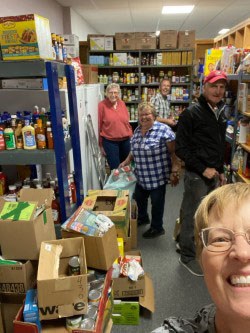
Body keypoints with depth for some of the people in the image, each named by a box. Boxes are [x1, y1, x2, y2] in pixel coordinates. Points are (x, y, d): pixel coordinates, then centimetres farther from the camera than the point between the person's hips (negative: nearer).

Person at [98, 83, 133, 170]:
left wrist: (131, 136, 12)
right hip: (110, 142, -4)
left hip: (125, 140, 5)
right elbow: (98, 126, -6)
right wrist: (100, 144, -4)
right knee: (115, 168, 1)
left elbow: (127, 121, 12)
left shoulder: (122, 103, 5)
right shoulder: (102, 105, -8)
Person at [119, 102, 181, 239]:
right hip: (142, 176, 7)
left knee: (156, 202, 8)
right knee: (139, 197, 22)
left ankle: (157, 228, 29)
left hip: (158, 175, -7)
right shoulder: (137, 130, 6)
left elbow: (173, 153, -16)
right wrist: (126, 161, 10)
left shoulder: (163, 130, -16)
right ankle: (142, 218, 48)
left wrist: (174, 172, -19)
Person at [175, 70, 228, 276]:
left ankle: (198, 249, 39)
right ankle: (188, 256, 22)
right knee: (192, 217, 3)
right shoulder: (191, 114, -14)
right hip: (197, 175, -8)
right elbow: (181, 148, -16)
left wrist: (220, 171, 17)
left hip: (213, 173, 8)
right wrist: (203, 169, -16)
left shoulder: (220, 113, 11)